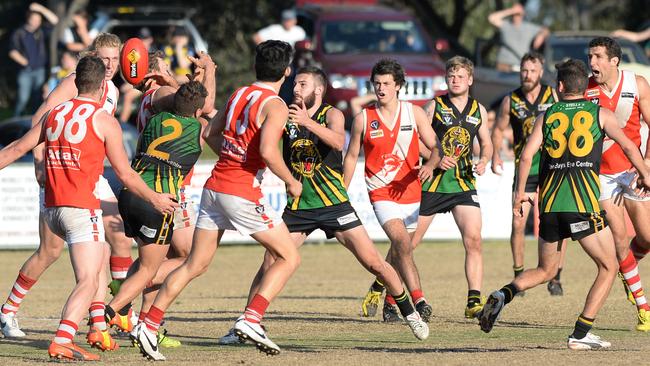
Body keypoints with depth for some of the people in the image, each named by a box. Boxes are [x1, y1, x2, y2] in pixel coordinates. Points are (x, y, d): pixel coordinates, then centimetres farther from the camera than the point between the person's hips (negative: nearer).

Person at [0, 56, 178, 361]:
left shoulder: (54, 114, 12)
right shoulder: (104, 121, -4)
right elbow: (125, 174, 0)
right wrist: (154, 199, 13)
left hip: (51, 209, 7)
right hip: (82, 208, -7)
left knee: (101, 253, 29)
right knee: (88, 282, -10)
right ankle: (61, 342, -29)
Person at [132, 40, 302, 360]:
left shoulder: (238, 95, 12)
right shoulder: (275, 106, -10)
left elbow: (209, 134, 20)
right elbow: (268, 151, -22)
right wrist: (291, 182, -8)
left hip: (214, 186, 7)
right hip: (243, 193, -7)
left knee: (195, 264, 13)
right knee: (289, 257, 5)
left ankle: (148, 325, 7)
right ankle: (251, 320, -8)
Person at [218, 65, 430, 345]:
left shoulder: (331, 115, -6)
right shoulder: (286, 117, 4)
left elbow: (338, 142, -28)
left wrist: (308, 122, -42)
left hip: (333, 204, -2)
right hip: (297, 207, 2)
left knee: (374, 262, -3)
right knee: (269, 265, -7)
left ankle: (409, 312, 13)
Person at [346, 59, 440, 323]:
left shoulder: (414, 113, 2)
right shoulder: (363, 119, -1)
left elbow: (435, 147, 3)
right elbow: (351, 156, 10)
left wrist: (431, 165, -20)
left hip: (410, 191, 3)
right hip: (381, 192, -3)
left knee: (398, 250, 11)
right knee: (402, 244, -22)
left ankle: (382, 296, 32)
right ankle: (419, 301, -29)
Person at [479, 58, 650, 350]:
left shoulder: (546, 116, 12)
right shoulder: (601, 114, 8)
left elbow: (527, 155, 2)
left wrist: (520, 192, 12)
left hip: (549, 204, 3)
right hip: (584, 203, -3)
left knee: (546, 270, 21)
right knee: (608, 268, 9)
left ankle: (503, 295, -6)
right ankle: (581, 334, -1)